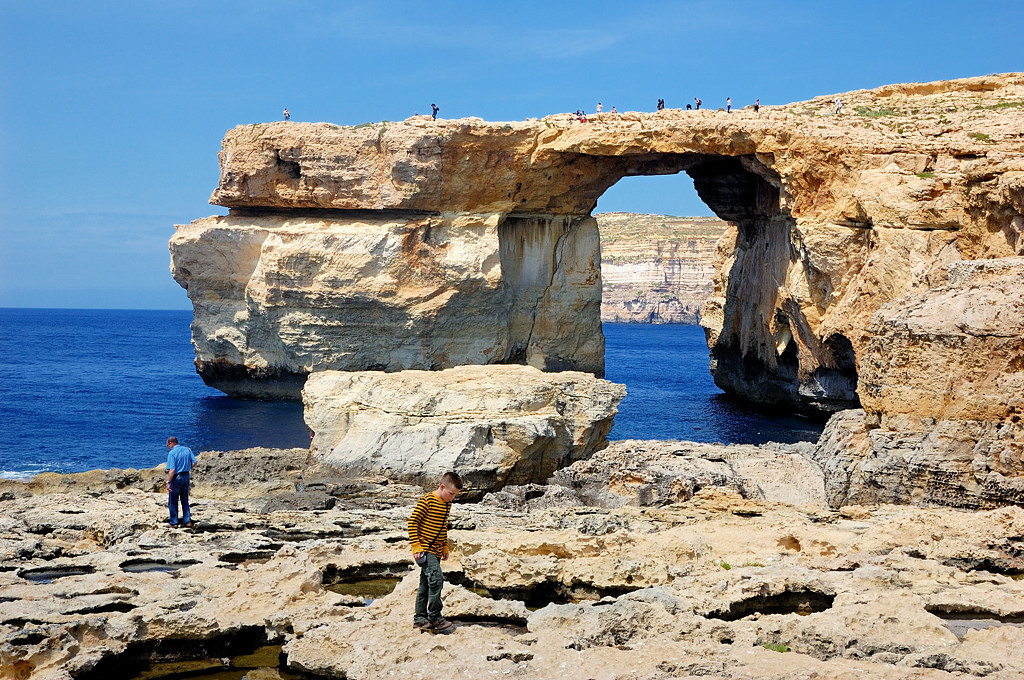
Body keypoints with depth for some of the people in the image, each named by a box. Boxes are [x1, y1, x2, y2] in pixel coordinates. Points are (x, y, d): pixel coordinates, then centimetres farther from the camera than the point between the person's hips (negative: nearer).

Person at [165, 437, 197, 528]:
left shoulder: (172, 453, -16)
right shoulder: (187, 449, 3)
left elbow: (172, 470, -21)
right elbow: (194, 462, 4)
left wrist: (168, 482, -18)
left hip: (176, 477, -6)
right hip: (186, 476, 6)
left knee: (173, 502, 6)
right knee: (185, 501, 16)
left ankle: (173, 522, 9)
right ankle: (187, 521, 14)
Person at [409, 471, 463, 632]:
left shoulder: (447, 504, 13)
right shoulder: (427, 501, -13)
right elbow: (412, 522, -14)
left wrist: (445, 547, 22)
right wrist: (416, 545, -18)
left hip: (436, 551, 8)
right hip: (424, 550, -8)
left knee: (426, 584, 11)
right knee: (436, 579, -18)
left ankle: (420, 620, 17)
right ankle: (435, 618, -12)